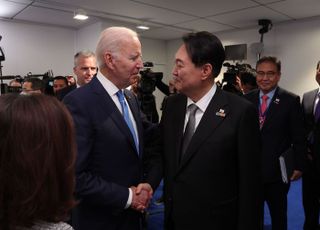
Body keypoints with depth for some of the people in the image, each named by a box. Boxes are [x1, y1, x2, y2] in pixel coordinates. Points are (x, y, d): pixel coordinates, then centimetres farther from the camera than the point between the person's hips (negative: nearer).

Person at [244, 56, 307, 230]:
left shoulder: (291, 100, -7)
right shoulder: (246, 99, 1)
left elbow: (298, 138, -4)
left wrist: (299, 166, -6)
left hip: (277, 172, -2)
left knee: (278, 215, 18)